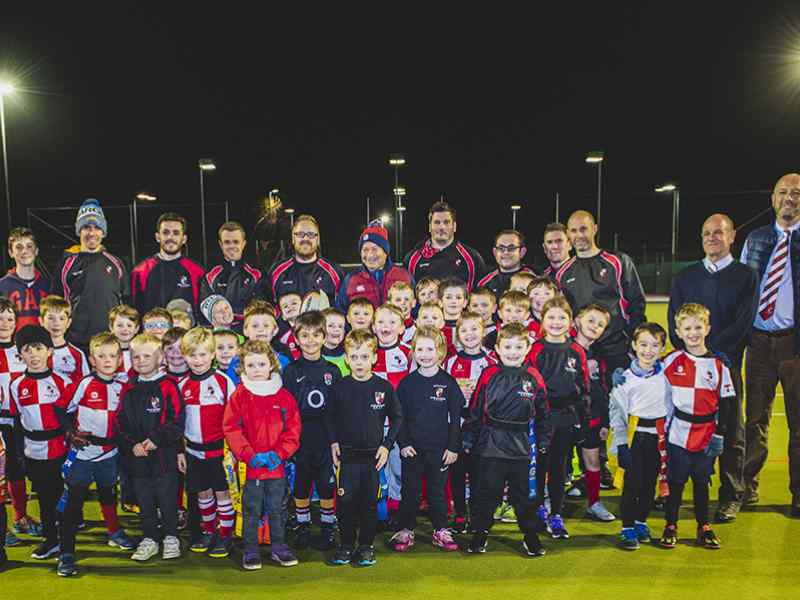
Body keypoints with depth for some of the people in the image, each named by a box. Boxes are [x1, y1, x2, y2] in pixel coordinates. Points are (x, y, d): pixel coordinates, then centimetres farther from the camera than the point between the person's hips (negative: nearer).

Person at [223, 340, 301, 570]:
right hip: (250, 465, -1)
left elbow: (293, 428, 0)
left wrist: (279, 453, -12)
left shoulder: (284, 396, 0)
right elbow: (231, 429, -8)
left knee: (277, 508, 13)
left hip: (277, 465, 1)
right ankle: (250, 551, 23)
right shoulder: (239, 396, -3)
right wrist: (249, 455, -16)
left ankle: (279, 547, 28)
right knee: (251, 510, 10)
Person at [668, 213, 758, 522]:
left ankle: (731, 497, 14)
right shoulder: (685, 276, 14)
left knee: (731, 431, 4)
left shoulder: (746, 275, 6)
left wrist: (711, 348, -14)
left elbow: (743, 322, -5)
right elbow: (674, 320, 7)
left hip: (727, 363, -2)